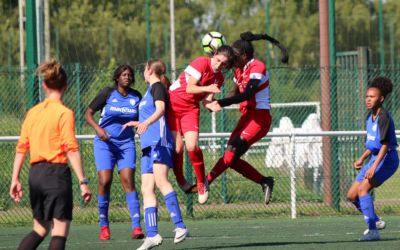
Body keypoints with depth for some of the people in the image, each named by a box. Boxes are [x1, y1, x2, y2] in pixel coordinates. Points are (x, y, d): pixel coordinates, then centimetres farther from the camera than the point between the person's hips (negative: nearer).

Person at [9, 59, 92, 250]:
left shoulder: (32, 112, 10)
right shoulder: (64, 113, -7)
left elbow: (21, 147, 10)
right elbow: (71, 150, -13)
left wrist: (15, 179, 15)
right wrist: (82, 182, -13)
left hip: (35, 173, 6)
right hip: (56, 171, -6)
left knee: (40, 229, 18)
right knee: (60, 231, -3)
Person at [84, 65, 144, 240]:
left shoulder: (136, 97, 5)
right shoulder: (107, 93, -4)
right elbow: (88, 113, -1)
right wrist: (98, 128, -16)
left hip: (126, 144, 2)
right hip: (105, 143, -2)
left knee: (128, 181, -12)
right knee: (105, 182, -9)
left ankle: (136, 227, -17)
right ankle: (104, 226, 6)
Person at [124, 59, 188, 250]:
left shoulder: (157, 87, -1)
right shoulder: (150, 90, 26)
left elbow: (160, 109, -19)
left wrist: (146, 122, -37)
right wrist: (137, 123, 60)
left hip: (159, 141, -10)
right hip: (149, 145, 10)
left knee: (160, 179, -24)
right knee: (147, 189, 1)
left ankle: (180, 226, -31)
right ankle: (152, 235, -4)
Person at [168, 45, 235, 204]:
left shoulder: (219, 78, 4)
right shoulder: (202, 63, -15)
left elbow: (206, 100, -3)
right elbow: (189, 88, -18)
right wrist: (207, 88, -34)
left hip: (191, 109, 4)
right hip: (173, 104, -4)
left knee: (192, 146, -15)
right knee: (177, 147, -10)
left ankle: (202, 183, 1)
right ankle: (180, 181, 12)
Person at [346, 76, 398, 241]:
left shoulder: (384, 117, -17)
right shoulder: (370, 117, 11)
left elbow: (385, 145, -23)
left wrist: (374, 167, -30)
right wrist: (362, 159, 22)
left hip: (387, 159, -9)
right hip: (375, 159, 9)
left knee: (363, 188, -26)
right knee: (352, 195, 8)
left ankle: (373, 231, -25)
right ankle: (376, 221, 27)